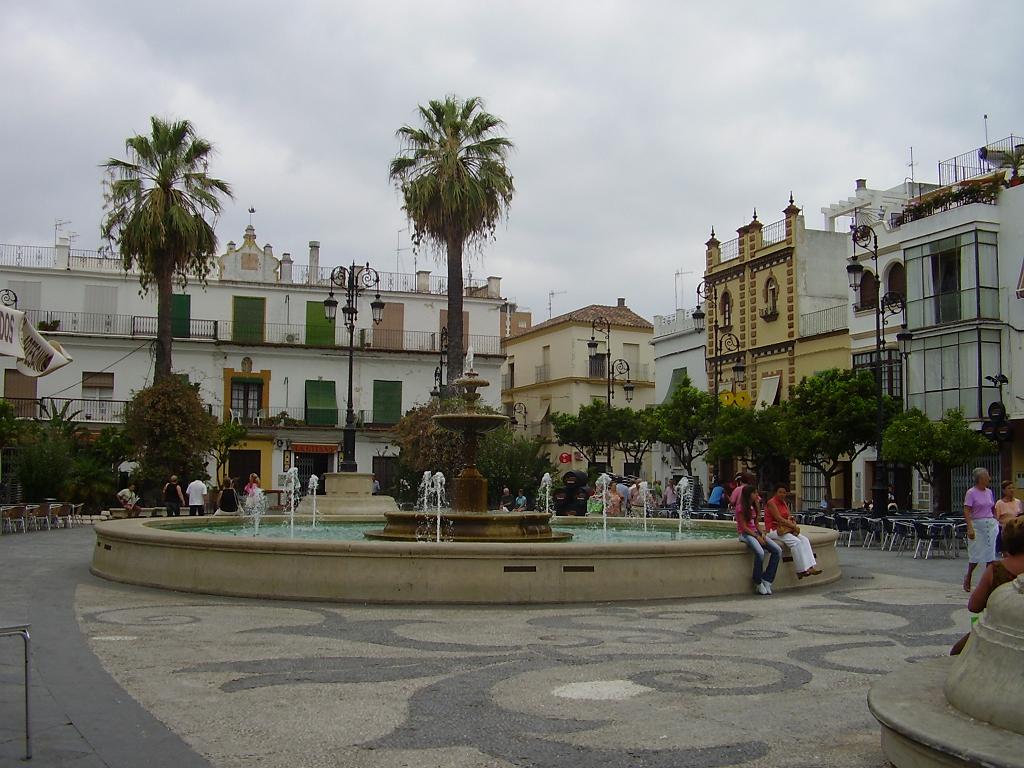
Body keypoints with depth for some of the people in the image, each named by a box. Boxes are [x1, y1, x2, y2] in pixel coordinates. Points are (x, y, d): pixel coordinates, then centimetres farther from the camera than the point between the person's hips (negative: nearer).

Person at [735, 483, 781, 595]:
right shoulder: (741, 507, -9)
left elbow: (756, 523, 14)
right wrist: (757, 537, -18)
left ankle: (767, 580, -10)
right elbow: (744, 527, -13)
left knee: (778, 550, -12)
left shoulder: (754, 506, 14)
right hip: (745, 534, -8)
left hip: (755, 532, 8)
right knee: (760, 553, -34)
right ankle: (758, 583, -15)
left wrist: (762, 534, -4)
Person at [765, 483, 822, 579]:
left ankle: (810, 567, -23)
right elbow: (779, 519, -18)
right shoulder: (771, 502, -11)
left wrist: (793, 525, -10)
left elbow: (788, 517, 12)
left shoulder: (784, 503, 15)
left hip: (786, 529, 8)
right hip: (773, 531, -8)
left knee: (804, 540, -13)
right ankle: (801, 571, -25)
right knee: (796, 542, -27)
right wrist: (794, 526, -16)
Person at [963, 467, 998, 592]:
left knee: (991, 554, 4)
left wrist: (996, 521, 12)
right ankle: (967, 578, 20)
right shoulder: (971, 492, -8)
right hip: (977, 525, -6)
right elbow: (966, 512, -14)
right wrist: (970, 528, -23)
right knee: (976, 555, 0)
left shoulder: (989, 492, 10)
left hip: (991, 524, 6)